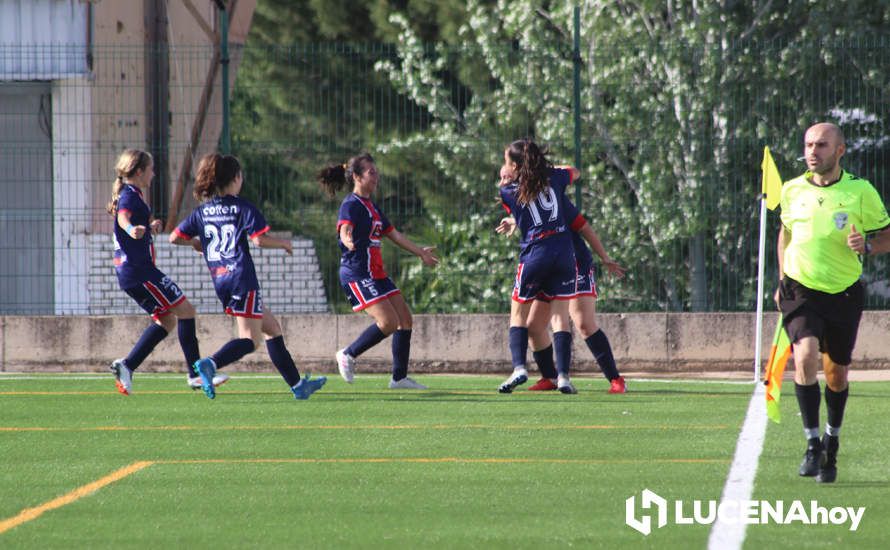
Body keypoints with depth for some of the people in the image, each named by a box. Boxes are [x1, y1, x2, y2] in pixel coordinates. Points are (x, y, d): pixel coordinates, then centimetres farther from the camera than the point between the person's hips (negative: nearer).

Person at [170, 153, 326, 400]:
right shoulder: (242, 207, -5)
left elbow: (175, 238, 11)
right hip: (242, 278, -8)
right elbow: (259, 239, -15)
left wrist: (199, 243, 29)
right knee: (250, 339, -10)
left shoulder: (202, 211, 12)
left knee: (272, 328, 16)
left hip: (220, 282, 8)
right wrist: (284, 243, 3)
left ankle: (297, 384, 16)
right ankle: (209, 364, -34)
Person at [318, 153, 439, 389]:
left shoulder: (372, 207, 19)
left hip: (376, 274, 10)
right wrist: (348, 241, -55)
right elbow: (344, 228, -30)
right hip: (357, 274, -10)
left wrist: (420, 252, 38)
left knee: (405, 320, 6)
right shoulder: (351, 205, -11)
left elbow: (393, 234, 29)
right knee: (388, 321, -18)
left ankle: (399, 377, 12)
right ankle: (348, 355, 0)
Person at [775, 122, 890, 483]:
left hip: (844, 294, 0)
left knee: (837, 374, 11)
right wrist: (783, 283, 14)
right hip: (801, 291, 0)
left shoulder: (860, 192, -8)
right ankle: (813, 443, -16)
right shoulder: (792, 190, -1)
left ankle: (831, 444, 35)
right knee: (806, 355, -23)